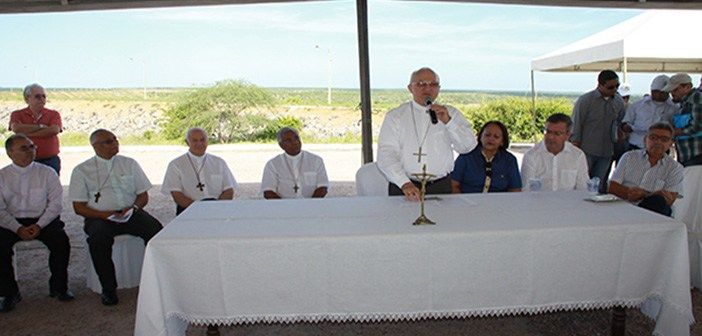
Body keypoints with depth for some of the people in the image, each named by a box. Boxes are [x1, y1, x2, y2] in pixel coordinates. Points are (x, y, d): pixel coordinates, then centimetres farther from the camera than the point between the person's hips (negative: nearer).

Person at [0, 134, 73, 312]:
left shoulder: (47, 173, 5)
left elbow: (56, 203, -1)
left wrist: (39, 225, -14)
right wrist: (19, 229, -15)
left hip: (44, 219, -1)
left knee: (61, 241, -27)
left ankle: (58, 287, -6)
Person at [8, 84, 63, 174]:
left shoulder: (53, 114, 6)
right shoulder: (17, 114, 7)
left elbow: (54, 130, -12)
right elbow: (16, 129, -13)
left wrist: (27, 133, -8)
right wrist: (40, 126, -7)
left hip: (50, 161, 0)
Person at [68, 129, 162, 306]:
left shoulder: (129, 164, 13)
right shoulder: (82, 170, 6)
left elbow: (143, 195, 13)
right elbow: (79, 207, 1)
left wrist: (133, 208, -10)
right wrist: (106, 215, -14)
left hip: (131, 214, 2)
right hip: (100, 217, -2)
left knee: (155, 229, -27)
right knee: (98, 238, -35)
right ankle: (108, 289, -17)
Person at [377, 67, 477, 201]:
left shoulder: (450, 113, 13)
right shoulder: (395, 116, 5)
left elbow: (468, 147, 4)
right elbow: (386, 154, -4)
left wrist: (448, 121, -9)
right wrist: (405, 183, -18)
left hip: (441, 186, 2)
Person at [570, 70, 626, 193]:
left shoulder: (619, 102, 7)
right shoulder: (584, 100, -8)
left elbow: (619, 124, 18)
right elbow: (575, 126, -7)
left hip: (606, 152, 4)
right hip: (586, 151, -4)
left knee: (599, 187, 7)